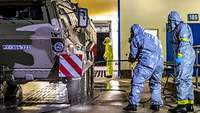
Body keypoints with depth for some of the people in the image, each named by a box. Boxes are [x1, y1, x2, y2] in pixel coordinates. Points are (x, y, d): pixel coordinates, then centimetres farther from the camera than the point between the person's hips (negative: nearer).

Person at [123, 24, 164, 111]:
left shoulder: (136, 38, 13)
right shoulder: (153, 37, 30)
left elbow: (133, 56, 10)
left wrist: (131, 59, 34)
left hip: (146, 62, -6)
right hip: (159, 63, 6)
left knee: (136, 82, -1)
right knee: (155, 83, 20)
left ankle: (133, 104, -4)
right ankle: (156, 104, 19)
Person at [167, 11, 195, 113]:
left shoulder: (182, 26, -7)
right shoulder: (178, 29, 23)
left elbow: (184, 43, -18)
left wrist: (179, 56, -23)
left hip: (184, 57, -10)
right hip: (187, 57, 10)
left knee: (181, 80, -12)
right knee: (187, 80, 11)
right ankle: (189, 104, 16)